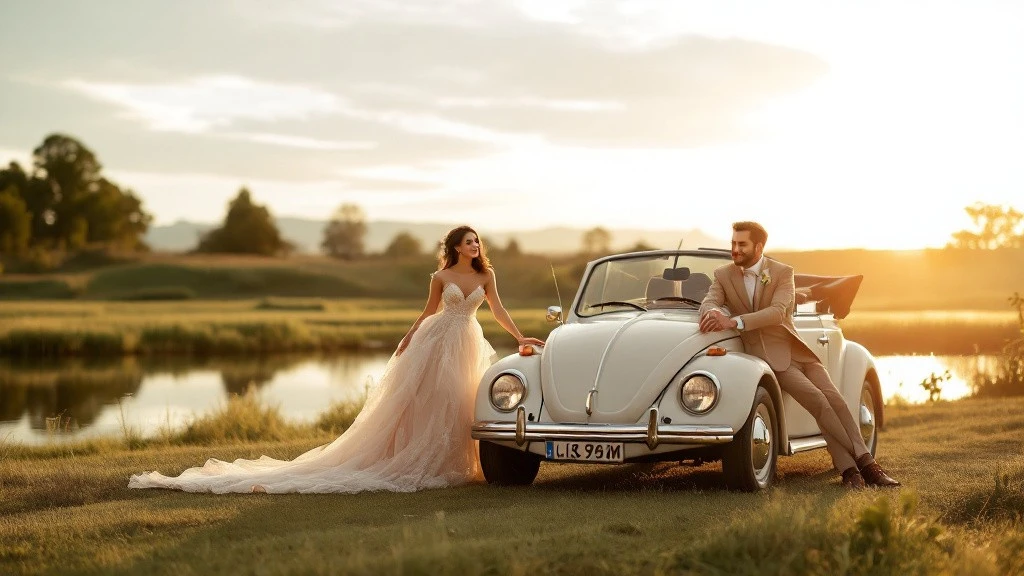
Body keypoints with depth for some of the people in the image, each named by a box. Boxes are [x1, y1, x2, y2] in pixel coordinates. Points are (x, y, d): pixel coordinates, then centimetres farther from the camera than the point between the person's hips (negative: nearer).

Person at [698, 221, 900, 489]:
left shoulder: (782, 272, -3)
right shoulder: (723, 275, 5)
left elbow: (777, 312, -18)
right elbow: (708, 303, -7)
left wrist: (735, 321, -32)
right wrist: (714, 312, -34)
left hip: (793, 347, 2)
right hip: (766, 354, -2)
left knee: (835, 399, -13)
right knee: (817, 399, -20)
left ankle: (849, 468, -11)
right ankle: (862, 462, -16)